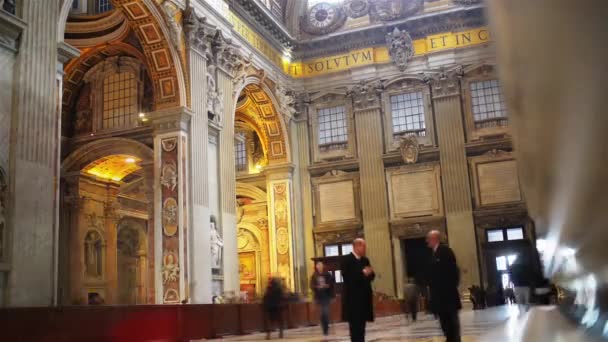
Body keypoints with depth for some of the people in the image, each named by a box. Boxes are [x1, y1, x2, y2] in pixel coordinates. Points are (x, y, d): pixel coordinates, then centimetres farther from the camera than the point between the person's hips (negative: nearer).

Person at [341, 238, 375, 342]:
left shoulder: (365, 260, 14)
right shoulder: (346, 259, -8)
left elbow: (371, 276, 12)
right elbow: (346, 276, -18)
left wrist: (369, 273, -11)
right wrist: (362, 273, -22)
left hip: (364, 297, 7)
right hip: (352, 298, -7)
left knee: (361, 324, 10)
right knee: (355, 325, -6)